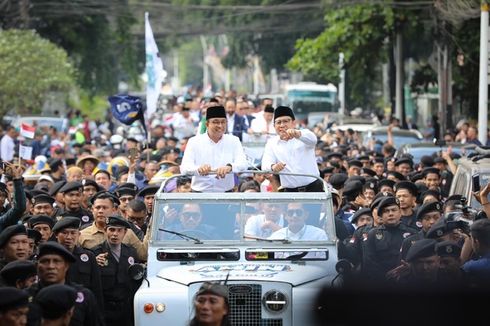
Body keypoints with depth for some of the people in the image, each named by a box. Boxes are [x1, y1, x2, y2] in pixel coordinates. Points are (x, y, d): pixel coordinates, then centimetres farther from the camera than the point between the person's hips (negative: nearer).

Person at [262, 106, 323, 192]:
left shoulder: (304, 134, 5)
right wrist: (273, 167, -31)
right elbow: (266, 165, -5)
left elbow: (312, 139, -20)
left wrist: (297, 134, -43)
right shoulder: (271, 143, 10)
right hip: (290, 191, 2)